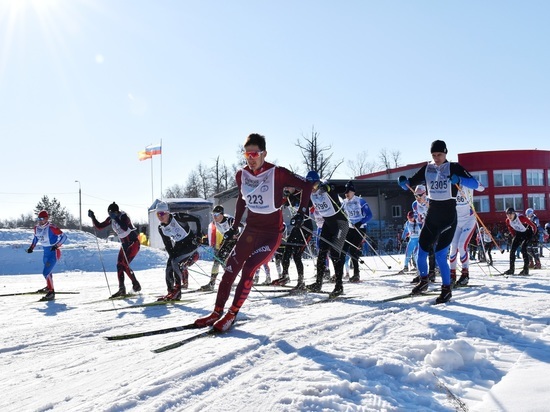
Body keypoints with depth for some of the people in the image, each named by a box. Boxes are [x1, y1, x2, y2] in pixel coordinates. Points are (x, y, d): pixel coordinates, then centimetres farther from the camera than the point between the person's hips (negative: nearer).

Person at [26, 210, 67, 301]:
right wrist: (31, 247, 13)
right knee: (48, 271, 24)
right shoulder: (37, 228, 1)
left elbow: (64, 236, -17)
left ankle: (51, 292, -7)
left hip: (53, 253, -8)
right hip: (46, 253, 8)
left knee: (46, 272, -15)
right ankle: (49, 287, 46)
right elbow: (36, 238, 22)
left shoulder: (51, 227, -21)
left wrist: (56, 246, -26)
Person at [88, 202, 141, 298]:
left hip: (134, 243, -8)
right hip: (124, 244, 8)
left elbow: (125, 228, -41)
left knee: (124, 264, -17)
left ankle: (136, 284, -5)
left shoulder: (124, 217, -21)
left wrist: (115, 218, -44)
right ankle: (121, 289, 0)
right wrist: (93, 218, -10)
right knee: (119, 265, -3)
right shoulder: (111, 219, -1)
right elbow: (99, 227, 3)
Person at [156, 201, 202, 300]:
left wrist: (198, 235, -16)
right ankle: (171, 292, 4)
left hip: (190, 243, -7)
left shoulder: (177, 217, -21)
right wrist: (172, 255, -8)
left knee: (175, 263, -23)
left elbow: (196, 220, -14)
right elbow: (167, 245, 4)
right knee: (169, 267, -4)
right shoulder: (161, 228, -3)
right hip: (178, 246, 7)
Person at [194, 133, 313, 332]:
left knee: (248, 268, -19)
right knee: (230, 268, -1)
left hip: (272, 232, -5)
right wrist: (234, 226, 16)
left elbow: (306, 185, -8)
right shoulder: (241, 175, -1)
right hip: (250, 229, 5)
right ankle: (217, 311, 11)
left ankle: (232, 314, -6)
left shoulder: (277, 173, -16)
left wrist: (302, 211, -15)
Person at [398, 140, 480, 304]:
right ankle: (423, 281, 28)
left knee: (440, 256, -9)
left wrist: (459, 179, -32)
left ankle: (446, 289, 9)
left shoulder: (454, 167, -5)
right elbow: (410, 184, 10)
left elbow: (474, 184, -13)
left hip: (448, 216, -4)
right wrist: (403, 182, -14)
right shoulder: (427, 169, 7)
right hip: (432, 215, 5)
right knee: (421, 252, 4)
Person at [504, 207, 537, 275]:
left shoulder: (521, 218, -31)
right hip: (519, 234, 6)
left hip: (527, 233, -6)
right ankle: (511, 269, 4)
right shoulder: (508, 221, -13)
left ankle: (526, 269, -17)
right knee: (512, 249, -4)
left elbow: (533, 226, -21)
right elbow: (510, 229, 9)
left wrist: (534, 235, -11)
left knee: (523, 248, -22)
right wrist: (514, 236, 6)